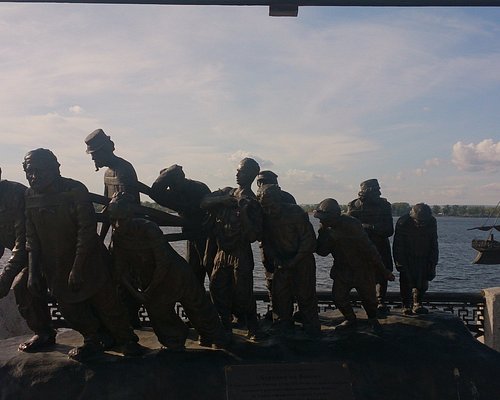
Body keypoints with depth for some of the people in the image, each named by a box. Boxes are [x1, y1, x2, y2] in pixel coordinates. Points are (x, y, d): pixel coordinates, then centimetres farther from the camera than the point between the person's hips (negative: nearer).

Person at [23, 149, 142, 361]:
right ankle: (92, 340, 32)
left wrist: (76, 269, -21)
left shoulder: (75, 190, -17)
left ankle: (126, 341, 22)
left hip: (88, 261, -5)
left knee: (105, 303, 1)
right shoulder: (30, 196, -1)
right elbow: (31, 238, 5)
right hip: (54, 268, 5)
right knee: (70, 307, 10)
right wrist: (33, 271, -3)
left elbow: (87, 230, -19)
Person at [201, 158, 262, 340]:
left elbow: (254, 234, -13)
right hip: (222, 252, 5)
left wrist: (243, 212, -23)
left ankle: (253, 329, 14)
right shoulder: (226, 193, 10)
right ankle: (225, 327, 21)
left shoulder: (253, 203, -6)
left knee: (243, 294, -3)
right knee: (217, 289, 6)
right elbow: (203, 203, -2)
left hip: (241, 255, -5)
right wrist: (222, 200, -17)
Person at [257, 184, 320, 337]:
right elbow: (266, 242, 5)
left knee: (305, 294, -5)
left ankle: (312, 328, 6)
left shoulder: (295, 213, -18)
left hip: (303, 260, -4)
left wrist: (295, 260, -18)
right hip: (282, 261, 4)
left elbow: (309, 239, -15)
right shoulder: (266, 218, -5)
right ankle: (284, 325, 14)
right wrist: (275, 259, -10)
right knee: (280, 294, 0)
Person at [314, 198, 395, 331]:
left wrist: (383, 271, -21)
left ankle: (372, 319, 37)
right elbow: (322, 251, -9)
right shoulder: (329, 229, -7)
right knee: (338, 296, -3)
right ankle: (351, 320, 22)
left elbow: (369, 249, -25)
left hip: (362, 269, -5)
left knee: (368, 298, 7)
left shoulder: (351, 225, -28)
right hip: (342, 269, 5)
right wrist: (322, 231, -23)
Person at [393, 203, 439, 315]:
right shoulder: (403, 222, -19)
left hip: (423, 259, 3)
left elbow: (434, 245, 2)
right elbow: (398, 246, -13)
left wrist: (433, 264, 0)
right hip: (406, 258, -3)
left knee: (422, 284, 4)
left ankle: (417, 304, 15)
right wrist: (400, 263, -16)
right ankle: (406, 306, 8)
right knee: (406, 282, -3)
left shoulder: (432, 223, -9)